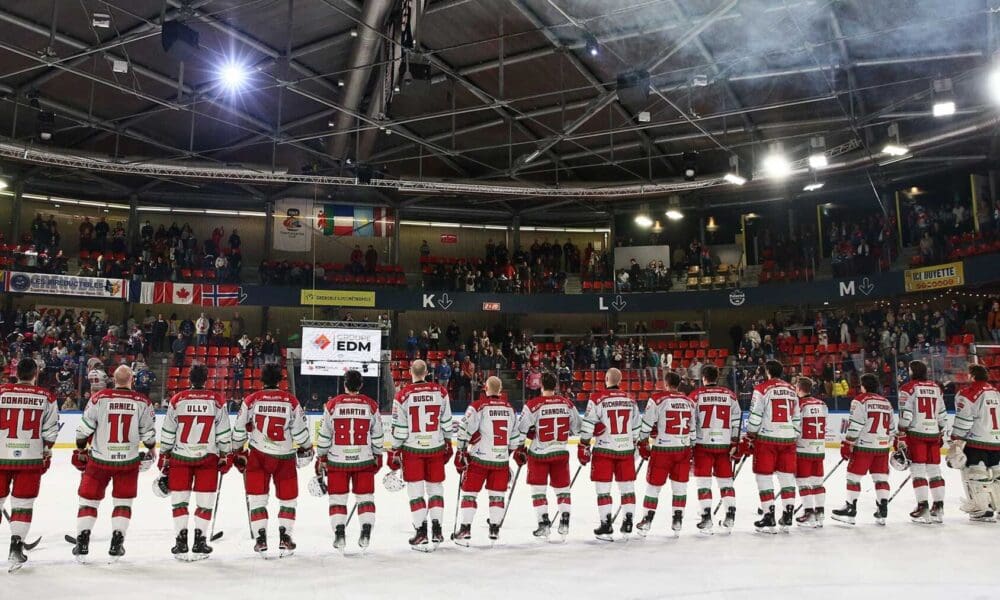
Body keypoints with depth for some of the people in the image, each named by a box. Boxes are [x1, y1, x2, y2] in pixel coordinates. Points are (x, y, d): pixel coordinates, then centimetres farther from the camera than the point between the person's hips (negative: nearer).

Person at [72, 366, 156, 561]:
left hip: (99, 459, 0)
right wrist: (151, 451, 18)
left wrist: (81, 451, 13)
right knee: (123, 502, 13)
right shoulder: (142, 402, -6)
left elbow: (84, 429, -2)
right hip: (128, 461, 0)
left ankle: (82, 544, 12)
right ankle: (116, 545, 10)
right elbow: (148, 432, -1)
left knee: (89, 499, 14)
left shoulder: (99, 398, -6)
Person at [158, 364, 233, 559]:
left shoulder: (177, 400, -1)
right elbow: (224, 433, 0)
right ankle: (200, 542, 8)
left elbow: (167, 433, 2)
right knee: (205, 500, 7)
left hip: (180, 456, 1)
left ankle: (181, 541, 9)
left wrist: (164, 456, 12)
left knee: (179, 499, 10)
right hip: (207, 456, 0)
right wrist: (225, 456, 9)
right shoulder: (217, 400, -2)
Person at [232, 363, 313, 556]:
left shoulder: (251, 400, -2)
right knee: (288, 497, 13)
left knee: (256, 496, 10)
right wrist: (306, 448, 14)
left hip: (258, 455, 0)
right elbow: (300, 429, -1)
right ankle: (284, 538, 9)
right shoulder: (291, 401, -4)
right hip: (285, 456, 0)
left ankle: (261, 538, 6)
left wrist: (238, 452, 17)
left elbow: (239, 430, 3)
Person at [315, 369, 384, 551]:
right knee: (365, 496, 11)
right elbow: (377, 435, 5)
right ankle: (366, 534, 5)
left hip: (337, 460, -1)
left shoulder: (332, 404, -4)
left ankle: (339, 534, 5)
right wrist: (377, 457, 17)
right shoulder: (371, 405, 0)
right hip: (364, 459, 1)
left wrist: (321, 458, 9)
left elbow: (324, 435, -1)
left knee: (337, 497, 10)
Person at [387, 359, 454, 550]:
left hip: (412, 448, -2)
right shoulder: (441, 392, -2)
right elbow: (447, 423, 5)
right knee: (435, 487, 13)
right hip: (436, 447, 2)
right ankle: (437, 531, 12)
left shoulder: (403, 395, -9)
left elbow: (399, 428, -7)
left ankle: (421, 533, 5)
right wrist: (448, 445, 17)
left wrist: (395, 452, 2)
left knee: (416, 490, 6)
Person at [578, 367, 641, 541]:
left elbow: (587, 426, -10)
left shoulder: (597, 399, -8)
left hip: (604, 450, -4)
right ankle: (628, 524, 15)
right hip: (626, 449, 4)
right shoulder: (630, 399, 6)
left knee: (603, 488, 4)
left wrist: (583, 448, -1)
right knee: (627, 486, 12)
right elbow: (637, 427, 13)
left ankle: (606, 526, 5)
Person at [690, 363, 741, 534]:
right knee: (726, 480, 13)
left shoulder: (696, 395, -3)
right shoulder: (730, 395, 6)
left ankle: (706, 519, 1)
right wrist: (735, 445, 9)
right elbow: (736, 422, 6)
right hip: (724, 444, 3)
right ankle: (730, 518, 11)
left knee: (703, 480, 3)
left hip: (703, 443, -3)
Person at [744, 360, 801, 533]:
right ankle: (787, 518, 14)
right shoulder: (792, 390, 12)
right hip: (788, 439, 5)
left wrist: (749, 438, -1)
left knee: (764, 476, 2)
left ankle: (769, 517, 1)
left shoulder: (762, 388, -6)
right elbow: (797, 418, 16)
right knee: (787, 476, 11)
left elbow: (755, 417, -10)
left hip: (767, 439, -5)